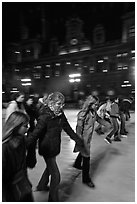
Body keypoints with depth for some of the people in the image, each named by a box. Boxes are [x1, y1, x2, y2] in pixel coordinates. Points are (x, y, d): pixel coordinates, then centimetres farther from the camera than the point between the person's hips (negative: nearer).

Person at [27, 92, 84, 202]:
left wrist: (78, 140, 7)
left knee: (50, 167, 28)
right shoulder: (45, 117, -26)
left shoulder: (61, 114, -6)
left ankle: (41, 185, 55)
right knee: (56, 176, 0)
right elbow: (35, 134, -26)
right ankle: (53, 199, 24)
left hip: (55, 147, 8)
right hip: (47, 149, -8)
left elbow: (68, 128, 4)